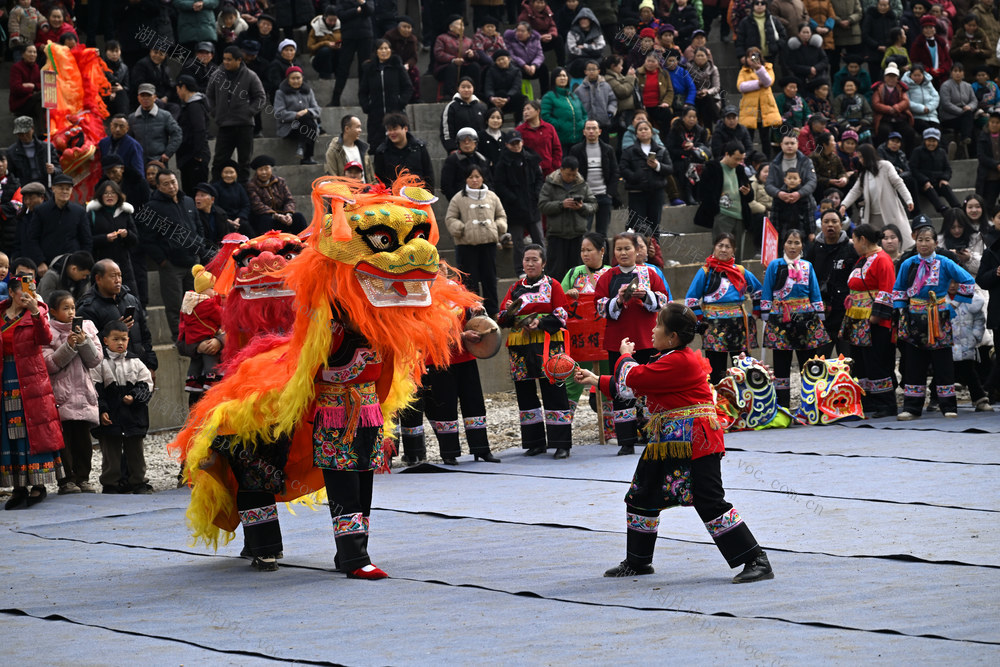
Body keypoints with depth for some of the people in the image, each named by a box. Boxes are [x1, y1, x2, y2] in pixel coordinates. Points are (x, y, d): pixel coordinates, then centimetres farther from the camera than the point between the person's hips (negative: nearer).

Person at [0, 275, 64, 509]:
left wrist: (36, 313, -25)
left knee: (35, 430, -5)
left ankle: (38, 485, 0)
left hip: (32, 379, -3)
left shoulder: (37, 312, 2)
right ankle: (19, 487, 8)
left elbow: (45, 339, -14)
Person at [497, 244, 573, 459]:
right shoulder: (515, 288, 14)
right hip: (520, 346, 4)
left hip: (548, 345, -4)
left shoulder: (553, 286, 5)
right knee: (525, 394, 5)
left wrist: (541, 323, -17)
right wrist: (508, 313, -11)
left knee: (554, 393, -7)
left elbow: (561, 316, -2)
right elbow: (502, 319, 11)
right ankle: (535, 442, 14)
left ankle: (561, 443, -5)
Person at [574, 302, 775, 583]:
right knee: (641, 498, 18)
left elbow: (633, 378, -18)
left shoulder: (679, 361, -19)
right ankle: (637, 562, 33)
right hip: (668, 442, 11)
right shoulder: (669, 359, 14)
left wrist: (625, 356, 4)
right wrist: (596, 381, 28)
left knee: (710, 502, -13)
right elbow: (636, 387, 25)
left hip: (694, 441, -11)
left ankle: (756, 562, -11)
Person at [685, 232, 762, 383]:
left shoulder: (741, 272, 10)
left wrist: (757, 312, 16)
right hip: (714, 325, -3)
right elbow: (691, 299, 2)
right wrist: (699, 319, -5)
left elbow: (757, 291, 23)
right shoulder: (705, 272, 1)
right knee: (716, 370, -2)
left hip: (739, 325, 3)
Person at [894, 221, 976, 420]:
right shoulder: (908, 265, 6)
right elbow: (898, 290, 18)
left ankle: (949, 407, 7)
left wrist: (956, 301, -2)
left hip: (938, 319, -2)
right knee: (913, 365, 3)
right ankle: (911, 408, 8)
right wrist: (901, 309, 7)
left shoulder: (944, 263, -2)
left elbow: (968, 280, 0)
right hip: (914, 319, 2)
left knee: (943, 364, 1)